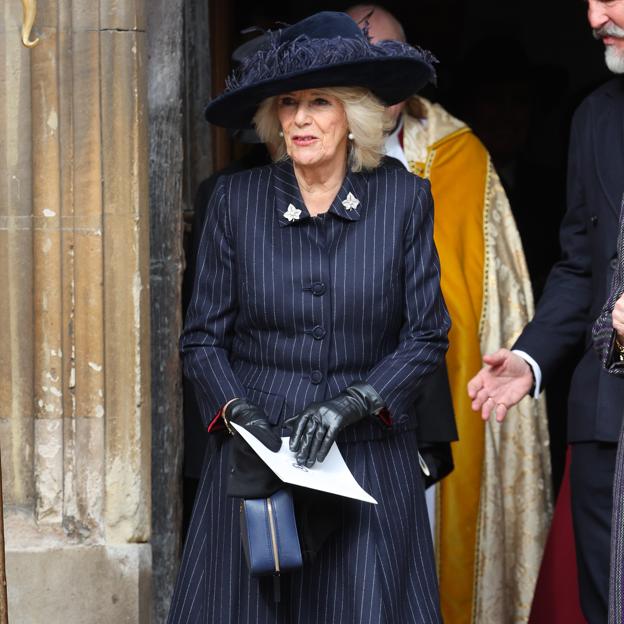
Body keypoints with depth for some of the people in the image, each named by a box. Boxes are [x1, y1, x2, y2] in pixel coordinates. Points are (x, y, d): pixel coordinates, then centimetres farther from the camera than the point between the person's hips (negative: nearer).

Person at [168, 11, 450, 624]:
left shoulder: (404, 198, -1)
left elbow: (427, 334, 0)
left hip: (369, 457, 0)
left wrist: (350, 403, -13)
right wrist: (239, 411, -13)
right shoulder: (236, 199, 1)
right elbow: (202, 338, 4)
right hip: (255, 457, 1)